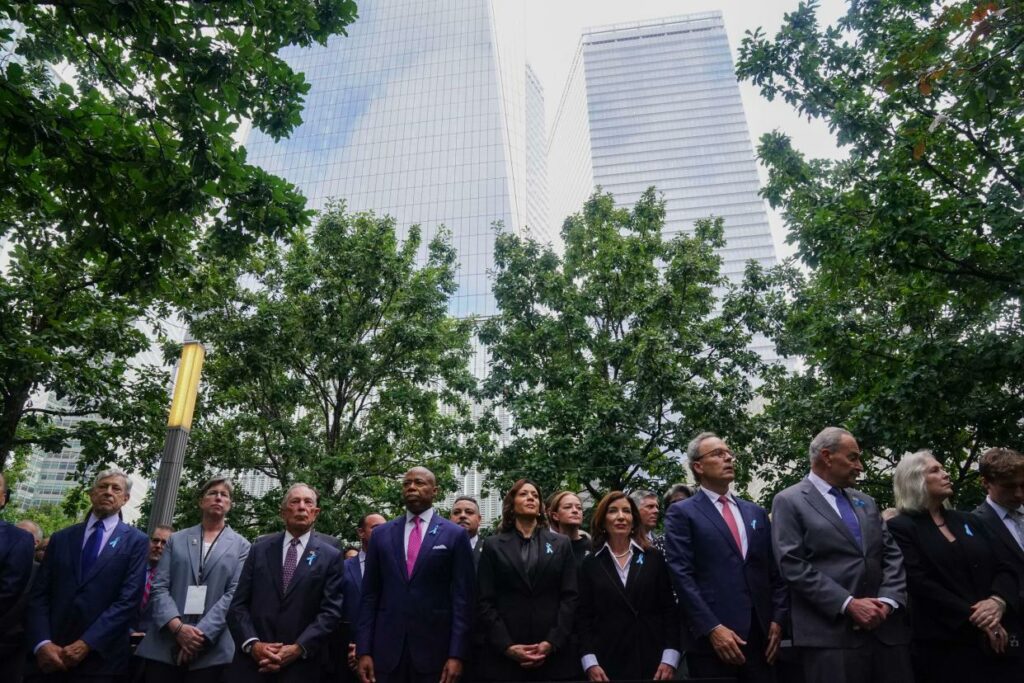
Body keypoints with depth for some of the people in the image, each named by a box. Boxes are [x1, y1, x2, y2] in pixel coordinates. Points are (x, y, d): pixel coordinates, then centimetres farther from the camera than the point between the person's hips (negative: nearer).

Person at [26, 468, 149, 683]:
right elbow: (38, 595, 4)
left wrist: (87, 643, -16)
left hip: (100, 657, -2)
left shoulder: (136, 541, 1)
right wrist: (42, 643, -10)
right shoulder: (61, 538, 11)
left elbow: (129, 599, -8)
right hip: (49, 654, 3)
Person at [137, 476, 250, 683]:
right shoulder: (176, 540, 12)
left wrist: (202, 633, -14)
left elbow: (234, 594, -3)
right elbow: (159, 587, 3)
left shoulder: (240, 546, 7)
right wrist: (177, 627, -12)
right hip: (163, 645, 2)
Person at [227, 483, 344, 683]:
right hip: (252, 661, 2)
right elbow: (238, 604, 4)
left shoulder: (330, 556, 1)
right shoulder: (259, 550, 8)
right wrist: (252, 644, -11)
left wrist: (299, 648, -16)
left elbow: (331, 611, -5)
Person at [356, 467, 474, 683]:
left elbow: (462, 598, -4)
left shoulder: (455, 535, -1)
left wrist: (457, 654, -9)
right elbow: (369, 596, 6)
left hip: (435, 649, -2)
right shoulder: (381, 534, 7)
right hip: (386, 649, 2)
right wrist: (364, 650, 0)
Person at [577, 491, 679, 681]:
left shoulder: (654, 558, 4)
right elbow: (583, 616, 2)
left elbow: (670, 610, 2)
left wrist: (670, 658, -6)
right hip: (607, 662, 0)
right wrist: (590, 662, -8)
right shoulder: (591, 564, 3)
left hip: (652, 661, 1)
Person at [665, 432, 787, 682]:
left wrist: (777, 619, 2)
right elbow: (682, 576, -10)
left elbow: (774, 571, 13)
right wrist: (712, 629, -15)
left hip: (761, 634, 5)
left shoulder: (756, 512, 15)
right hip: (712, 637, -4)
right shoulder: (682, 513, -2)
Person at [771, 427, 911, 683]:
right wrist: (848, 604, -15)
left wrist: (888, 600, -5)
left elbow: (892, 554, 12)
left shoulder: (866, 501, 19)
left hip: (886, 628, 6)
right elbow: (793, 566, -11)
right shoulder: (789, 501, -3)